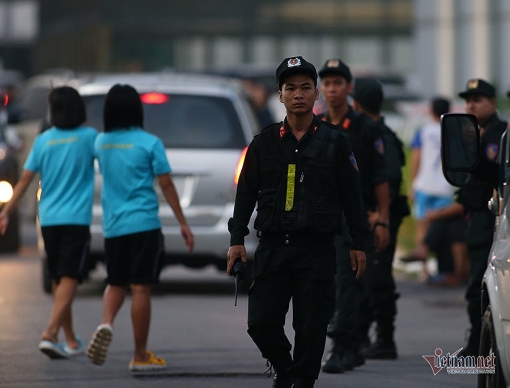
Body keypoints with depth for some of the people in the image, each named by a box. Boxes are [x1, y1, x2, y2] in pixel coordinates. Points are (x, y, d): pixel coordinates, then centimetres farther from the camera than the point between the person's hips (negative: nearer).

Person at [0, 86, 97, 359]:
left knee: (59, 280, 14)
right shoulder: (89, 137, -3)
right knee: (69, 279, -9)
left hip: (48, 219, 4)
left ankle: (71, 340, 23)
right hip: (76, 218, -4)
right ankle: (50, 334, -26)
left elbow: (25, 180, 3)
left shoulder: (43, 141, 3)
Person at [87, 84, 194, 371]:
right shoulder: (149, 143, -7)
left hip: (112, 226, 4)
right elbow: (167, 185, -5)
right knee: (141, 288, 0)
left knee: (116, 283, 17)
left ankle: (106, 324, -13)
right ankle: (141, 355, 4)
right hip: (143, 224, -4)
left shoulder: (101, 143, 5)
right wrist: (183, 223, 0)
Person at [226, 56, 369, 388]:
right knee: (261, 323, -3)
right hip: (272, 246, 2)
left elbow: (352, 196, 6)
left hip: (317, 249, -2)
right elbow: (246, 193, 11)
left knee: (311, 328, -3)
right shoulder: (265, 142, 9)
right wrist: (237, 239, 4)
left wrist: (359, 244, 3)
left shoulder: (335, 142, 5)